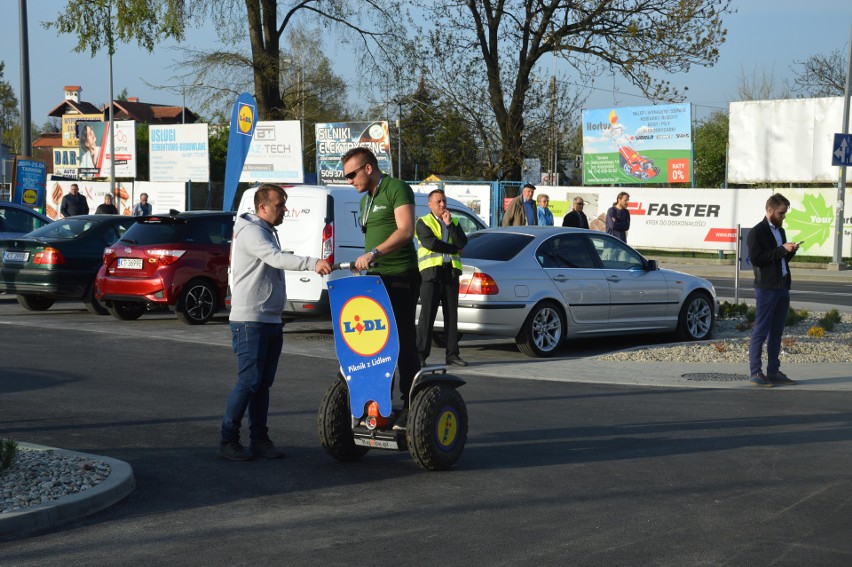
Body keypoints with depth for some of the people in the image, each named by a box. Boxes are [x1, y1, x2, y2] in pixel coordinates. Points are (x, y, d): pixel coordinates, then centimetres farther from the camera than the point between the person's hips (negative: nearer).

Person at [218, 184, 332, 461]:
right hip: (250, 321, -10)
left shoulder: (268, 231, 20)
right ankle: (228, 441, -5)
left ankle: (259, 439, 13)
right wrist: (313, 263, -42)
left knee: (263, 383, 9)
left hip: (271, 322, 10)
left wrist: (277, 319, 23)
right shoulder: (251, 231, -12)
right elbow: (277, 258, -28)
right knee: (249, 382, -10)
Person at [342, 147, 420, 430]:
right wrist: (364, 262, 19)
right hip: (374, 278, 9)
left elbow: (406, 230, -22)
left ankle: (410, 406, 0)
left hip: (400, 278, -9)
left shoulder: (397, 189, -9)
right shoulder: (365, 200, 19)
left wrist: (374, 253, -31)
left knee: (404, 343, -5)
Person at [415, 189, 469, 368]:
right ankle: (421, 354, -6)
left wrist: (449, 224, -6)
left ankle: (452, 354, 9)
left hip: (451, 272, 5)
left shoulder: (454, 222, 18)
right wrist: (454, 248, -3)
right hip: (431, 272, -4)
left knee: (451, 314, 5)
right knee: (427, 314, -7)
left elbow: (462, 242, 1)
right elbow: (430, 243, -12)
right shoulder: (423, 222, 5)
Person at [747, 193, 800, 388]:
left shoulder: (780, 231, 17)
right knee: (760, 332, -5)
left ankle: (773, 371, 15)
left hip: (782, 288, 8)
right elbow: (756, 258, -17)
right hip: (766, 289, -8)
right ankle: (755, 373, -2)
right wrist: (782, 250, -17)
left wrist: (790, 252, 1)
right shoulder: (757, 232, -8)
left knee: (776, 332, 10)